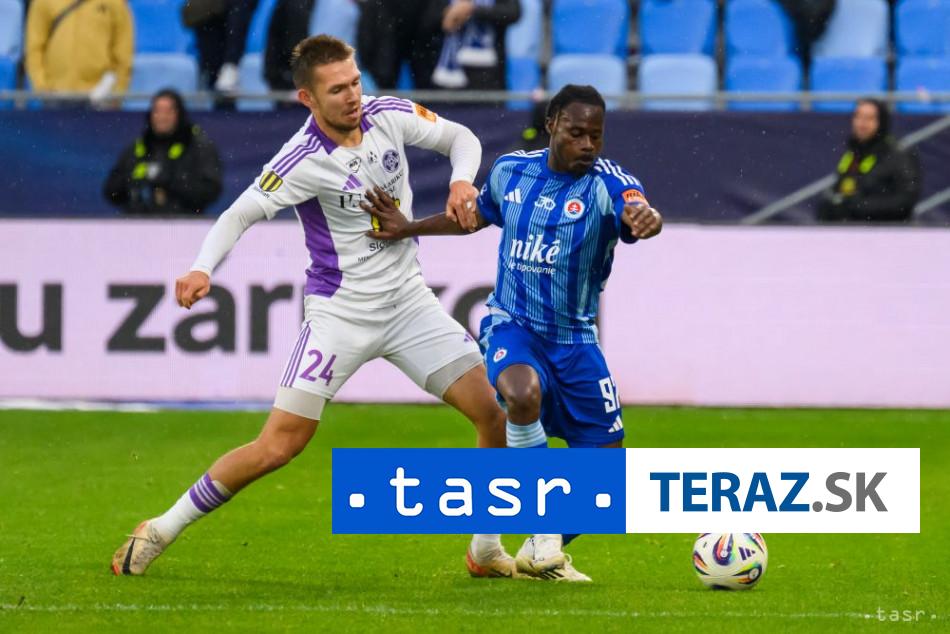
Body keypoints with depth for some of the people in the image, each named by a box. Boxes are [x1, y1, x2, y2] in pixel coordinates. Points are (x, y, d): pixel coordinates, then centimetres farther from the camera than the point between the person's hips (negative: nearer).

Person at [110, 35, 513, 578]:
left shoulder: (388, 116, -5)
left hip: (408, 302, 5)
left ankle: (489, 550, 13)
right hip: (339, 311, -5)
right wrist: (203, 268, -34)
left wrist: (462, 181, -12)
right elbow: (242, 213, -17)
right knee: (279, 446, -13)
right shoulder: (303, 161, -19)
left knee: (497, 412, -3)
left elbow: (462, 138, 9)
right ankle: (161, 531, 2)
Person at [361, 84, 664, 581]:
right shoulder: (510, 171, -1)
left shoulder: (607, 183, -12)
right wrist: (407, 229, 13)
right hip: (511, 325, -1)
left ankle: (542, 554, 25)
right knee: (524, 393, -35)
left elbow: (637, 212, -36)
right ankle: (546, 530, -22)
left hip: (575, 338, 1)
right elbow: (476, 215, 20)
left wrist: (646, 219, -60)